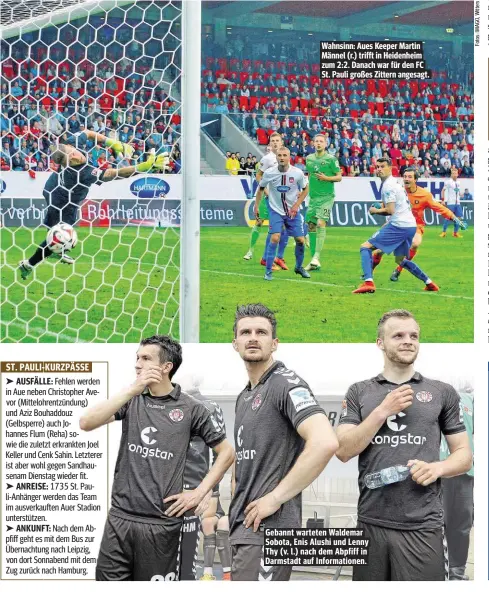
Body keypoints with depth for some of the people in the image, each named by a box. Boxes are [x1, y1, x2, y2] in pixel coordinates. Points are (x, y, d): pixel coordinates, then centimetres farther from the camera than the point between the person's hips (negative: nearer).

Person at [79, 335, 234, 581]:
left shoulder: (191, 409, 0)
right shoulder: (131, 400, 6)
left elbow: (226, 452, 7)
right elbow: (86, 423, -9)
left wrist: (199, 493, -2)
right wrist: (133, 389, -15)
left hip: (162, 524, -2)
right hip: (119, 518, 3)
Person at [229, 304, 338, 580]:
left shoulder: (286, 384, -10)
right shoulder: (244, 397, 19)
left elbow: (325, 442, -25)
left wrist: (275, 497, -21)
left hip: (267, 528, -9)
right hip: (243, 526, 9)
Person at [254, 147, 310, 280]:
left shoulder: (298, 173, -12)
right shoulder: (269, 173, -12)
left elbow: (305, 189, 4)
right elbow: (260, 188, 6)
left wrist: (296, 205, -5)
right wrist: (256, 206, 7)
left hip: (293, 211, 2)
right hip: (276, 211, -2)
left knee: (300, 240, 2)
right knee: (275, 238, -18)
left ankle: (299, 267, 27)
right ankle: (268, 271, -8)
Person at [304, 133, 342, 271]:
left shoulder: (331, 159, -4)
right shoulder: (309, 158, 12)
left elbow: (339, 177, -2)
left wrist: (326, 178, -16)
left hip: (326, 196, -5)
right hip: (313, 197, 5)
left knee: (321, 223, -19)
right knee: (311, 226, 3)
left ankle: (317, 257, -21)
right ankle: (313, 262, 9)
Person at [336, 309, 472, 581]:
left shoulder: (443, 392, 7)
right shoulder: (359, 392, 9)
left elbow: (464, 454, 9)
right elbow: (343, 451, -1)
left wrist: (437, 468, -12)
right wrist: (383, 411, -10)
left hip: (422, 525, -1)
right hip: (371, 522, 1)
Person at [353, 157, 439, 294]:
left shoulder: (388, 185, -10)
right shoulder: (394, 183, 21)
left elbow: (390, 210, -17)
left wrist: (376, 211, -2)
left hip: (399, 225, -10)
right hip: (410, 225, 10)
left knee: (365, 247, -9)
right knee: (400, 260, 27)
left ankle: (368, 282, -26)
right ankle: (429, 283, 26)